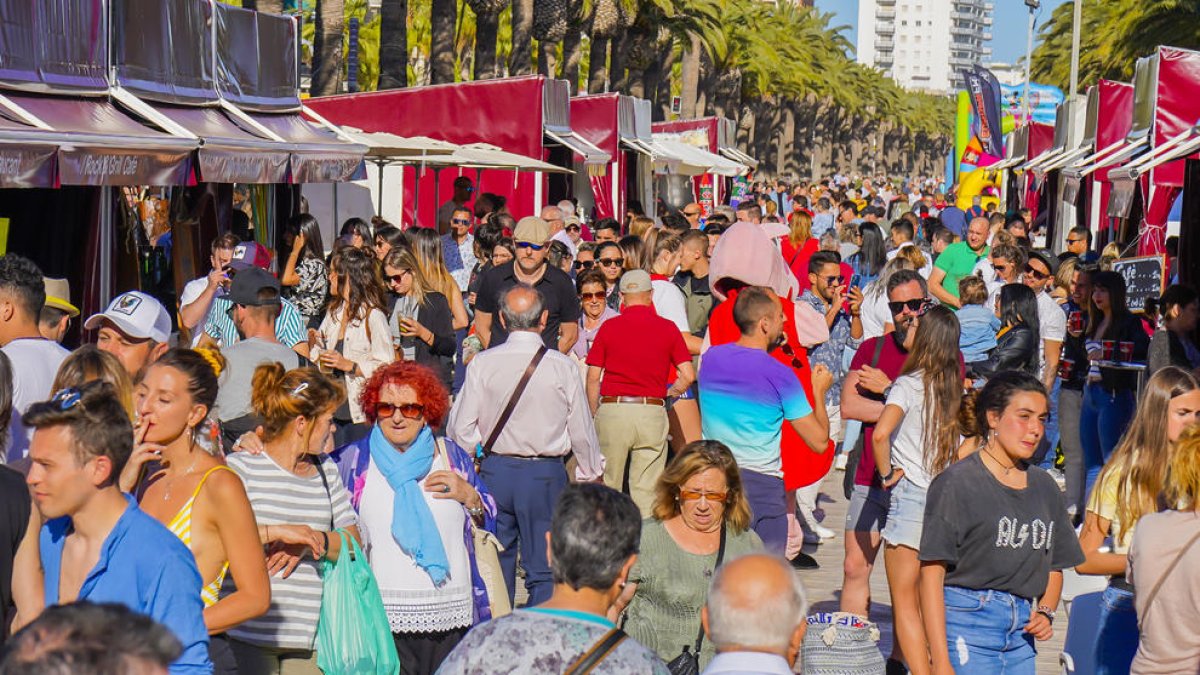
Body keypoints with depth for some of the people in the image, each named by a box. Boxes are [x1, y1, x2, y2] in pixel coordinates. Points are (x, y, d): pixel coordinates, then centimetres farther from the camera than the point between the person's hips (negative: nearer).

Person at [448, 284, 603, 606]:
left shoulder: (482, 364, -6)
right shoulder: (563, 367, -9)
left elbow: (460, 429, -3)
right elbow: (582, 431, 0)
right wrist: (591, 475, 15)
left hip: (494, 471, 2)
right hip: (546, 474, -2)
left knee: (495, 569, 15)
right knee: (544, 570, 4)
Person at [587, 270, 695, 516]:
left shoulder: (609, 327, 2)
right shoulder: (667, 328, 3)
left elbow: (593, 378, 2)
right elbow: (688, 376, 0)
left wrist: (594, 414, 12)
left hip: (612, 409, 0)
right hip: (652, 412, 0)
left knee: (608, 487, 9)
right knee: (646, 491, 3)